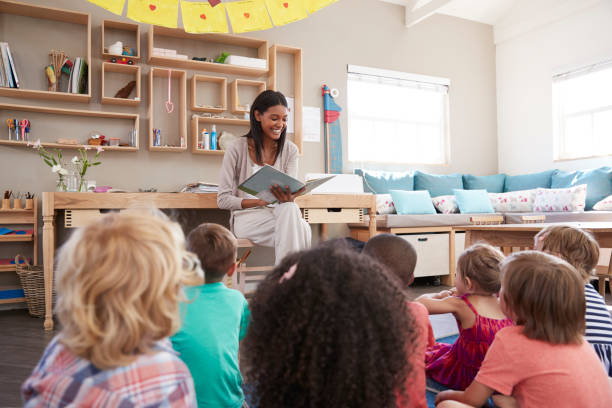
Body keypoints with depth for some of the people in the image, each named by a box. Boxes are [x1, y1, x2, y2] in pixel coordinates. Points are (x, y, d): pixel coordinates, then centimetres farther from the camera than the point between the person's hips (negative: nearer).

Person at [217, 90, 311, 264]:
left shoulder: (290, 150, 7)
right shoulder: (237, 149, -3)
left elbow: (291, 192, 0)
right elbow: (223, 199, -4)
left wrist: (287, 199, -27)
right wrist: (260, 201, -19)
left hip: (281, 214, 3)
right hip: (247, 216, -3)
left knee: (290, 209, -35)